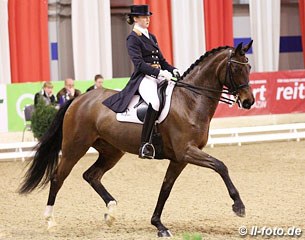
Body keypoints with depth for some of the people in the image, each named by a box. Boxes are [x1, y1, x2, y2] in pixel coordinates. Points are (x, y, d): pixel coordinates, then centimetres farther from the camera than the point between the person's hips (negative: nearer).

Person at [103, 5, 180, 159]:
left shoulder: (151, 37, 22)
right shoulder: (133, 39, -3)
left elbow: (161, 60, 24)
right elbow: (139, 64, -14)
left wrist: (173, 70, 5)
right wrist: (160, 73, -23)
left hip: (159, 75, 9)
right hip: (143, 78, -9)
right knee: (155, 102, -36)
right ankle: (144, 145, -36)